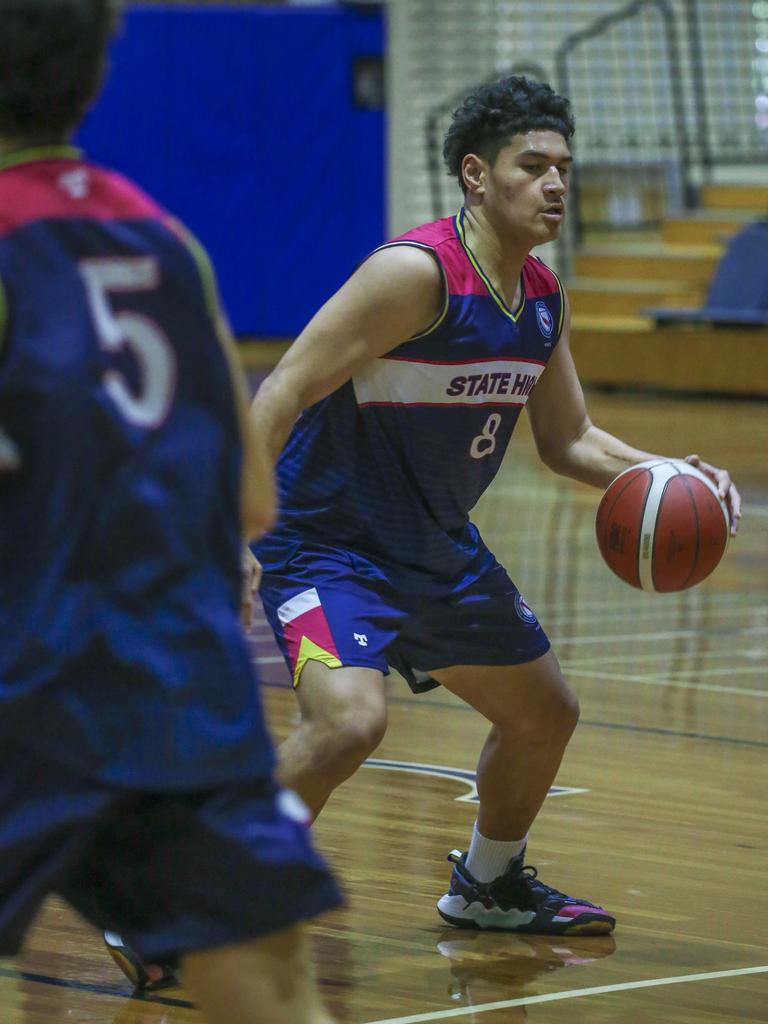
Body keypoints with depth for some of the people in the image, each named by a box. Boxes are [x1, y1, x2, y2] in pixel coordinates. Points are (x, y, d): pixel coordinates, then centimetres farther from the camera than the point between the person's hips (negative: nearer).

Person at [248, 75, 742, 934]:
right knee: (349, 723, -31)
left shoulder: (544, 299, 2)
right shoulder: (417, 273, -23)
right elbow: (282, 394, -26)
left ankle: (488, 886, 47)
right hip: (329, 542, -9)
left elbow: (568, 441, 15)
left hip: (437, 549, 9)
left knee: (546, 715, 21)